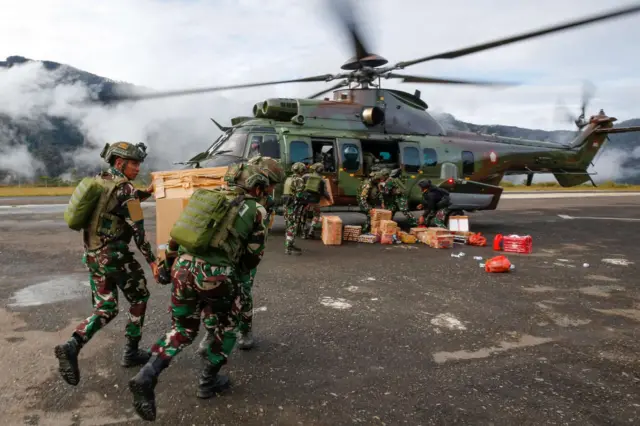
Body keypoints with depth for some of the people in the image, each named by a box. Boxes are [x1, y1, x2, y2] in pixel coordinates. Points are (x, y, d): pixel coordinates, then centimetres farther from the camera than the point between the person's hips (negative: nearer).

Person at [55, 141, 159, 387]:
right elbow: (138, 231, -15)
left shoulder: (98, 182, 10)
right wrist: (152, 260, -10)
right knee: (139, 298, 13)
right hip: (115, 256, -7)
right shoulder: (125, 190, -14)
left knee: (105, 309, 14)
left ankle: (72, 346, -8)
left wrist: (144, 194, 21)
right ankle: (131, 353, 18)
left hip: (92, 255, 7)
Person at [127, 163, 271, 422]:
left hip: (183, 267, 5)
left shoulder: (208, 196, 18)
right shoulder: (256, 211, 4)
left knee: (182, 330, 21)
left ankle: (147, 376, 4)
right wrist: (236, 274, 27)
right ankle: (208, 382, 32)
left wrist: (167, 264, 28)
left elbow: (179, 233, 19)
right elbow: (254, 256, 8)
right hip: (215, 275, -5)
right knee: (225, 328, 22)